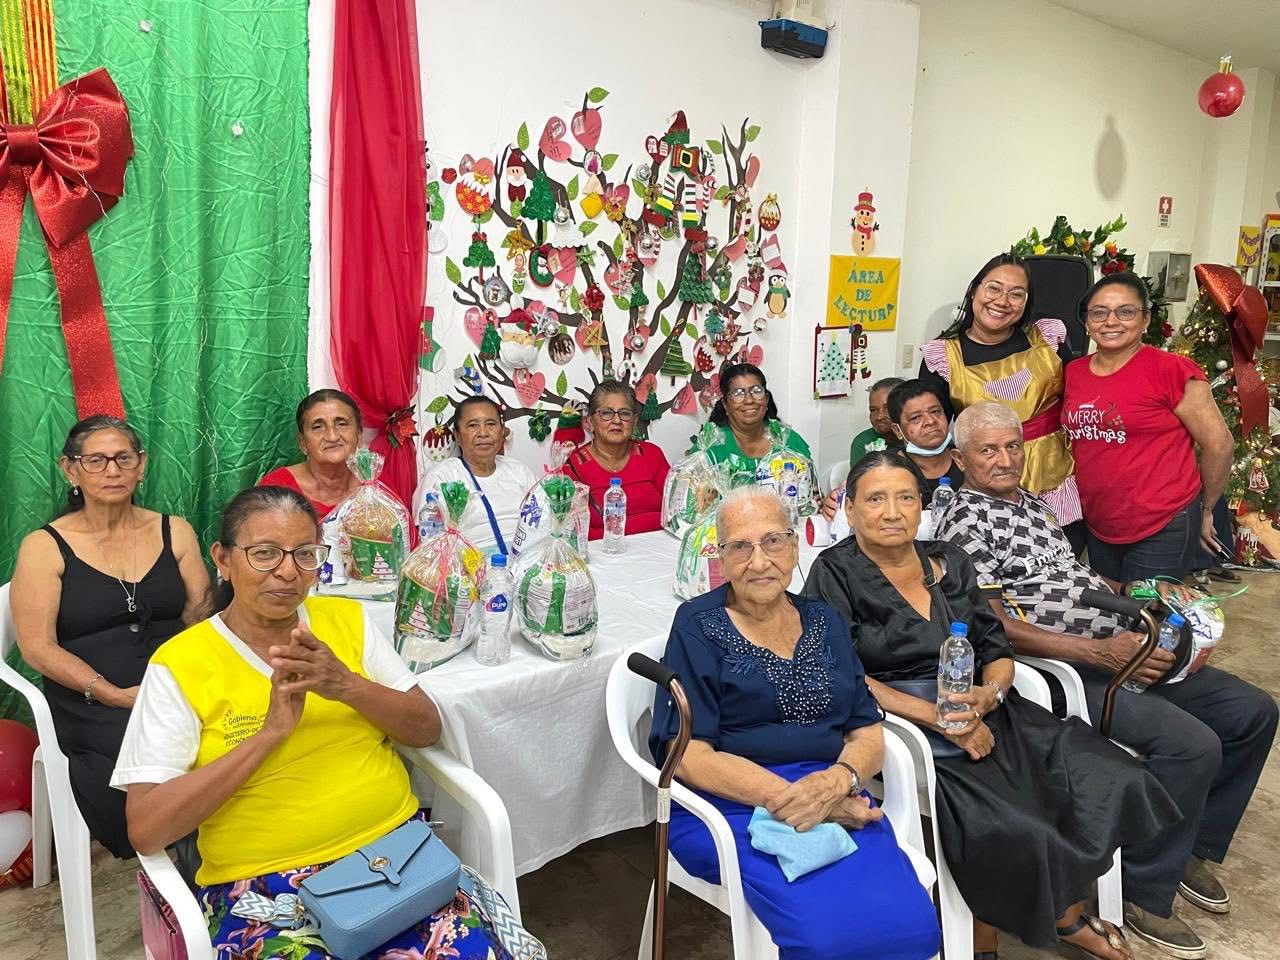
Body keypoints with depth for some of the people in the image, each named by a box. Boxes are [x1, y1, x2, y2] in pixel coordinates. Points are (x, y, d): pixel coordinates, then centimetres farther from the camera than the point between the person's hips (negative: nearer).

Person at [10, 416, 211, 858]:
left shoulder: (175, 531, 13)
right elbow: (38, 647, -2)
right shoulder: (45, 546, 5)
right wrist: (113, 694, -15)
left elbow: (201, 616, 7)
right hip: (92, 705, -2)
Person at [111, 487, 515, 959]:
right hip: (262, 885, -2)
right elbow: (145, 829, -10)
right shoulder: (179, 663, -3)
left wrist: (347, 685, -15)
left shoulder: (347, 619, 7)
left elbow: (428, 729, 4)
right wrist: (269, 733, -19)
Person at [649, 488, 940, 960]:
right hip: (733, 807, -4)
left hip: (836, 800, 4)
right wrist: (792, 798, -18)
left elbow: (868, 733, 9)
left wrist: (836, 783, -14)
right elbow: (688, 755, -9)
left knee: (910, 920, -23)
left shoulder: (824, 621, 14)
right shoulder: (698, 626, 0)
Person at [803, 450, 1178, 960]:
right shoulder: (836, 574, -5)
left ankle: (1067, 915, 13)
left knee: (1113, 781, -9)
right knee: (1010, 830, -26)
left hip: (983, 715, 6)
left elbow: (997, 650, 11)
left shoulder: (949, 561, 11)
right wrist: (939, 719, -18)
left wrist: (990, 693, -12)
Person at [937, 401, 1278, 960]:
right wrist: (1101, 651, -22)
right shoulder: (964, 522, -11)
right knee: (1192, 745, -24)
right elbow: (995, 628, -17)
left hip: (1127, 649, 9)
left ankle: (1192, 848, 22)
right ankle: (1145, 893, -4)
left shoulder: (1031, 504, 17)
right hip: (1067, 672, -9)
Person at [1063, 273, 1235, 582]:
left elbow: (1219, 444, -9)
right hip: (1097, 527, 6)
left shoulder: (1170, 370, -14)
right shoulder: (1073, 372, 3)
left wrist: (1205, 510, 2)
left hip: (1161, 530, -6)